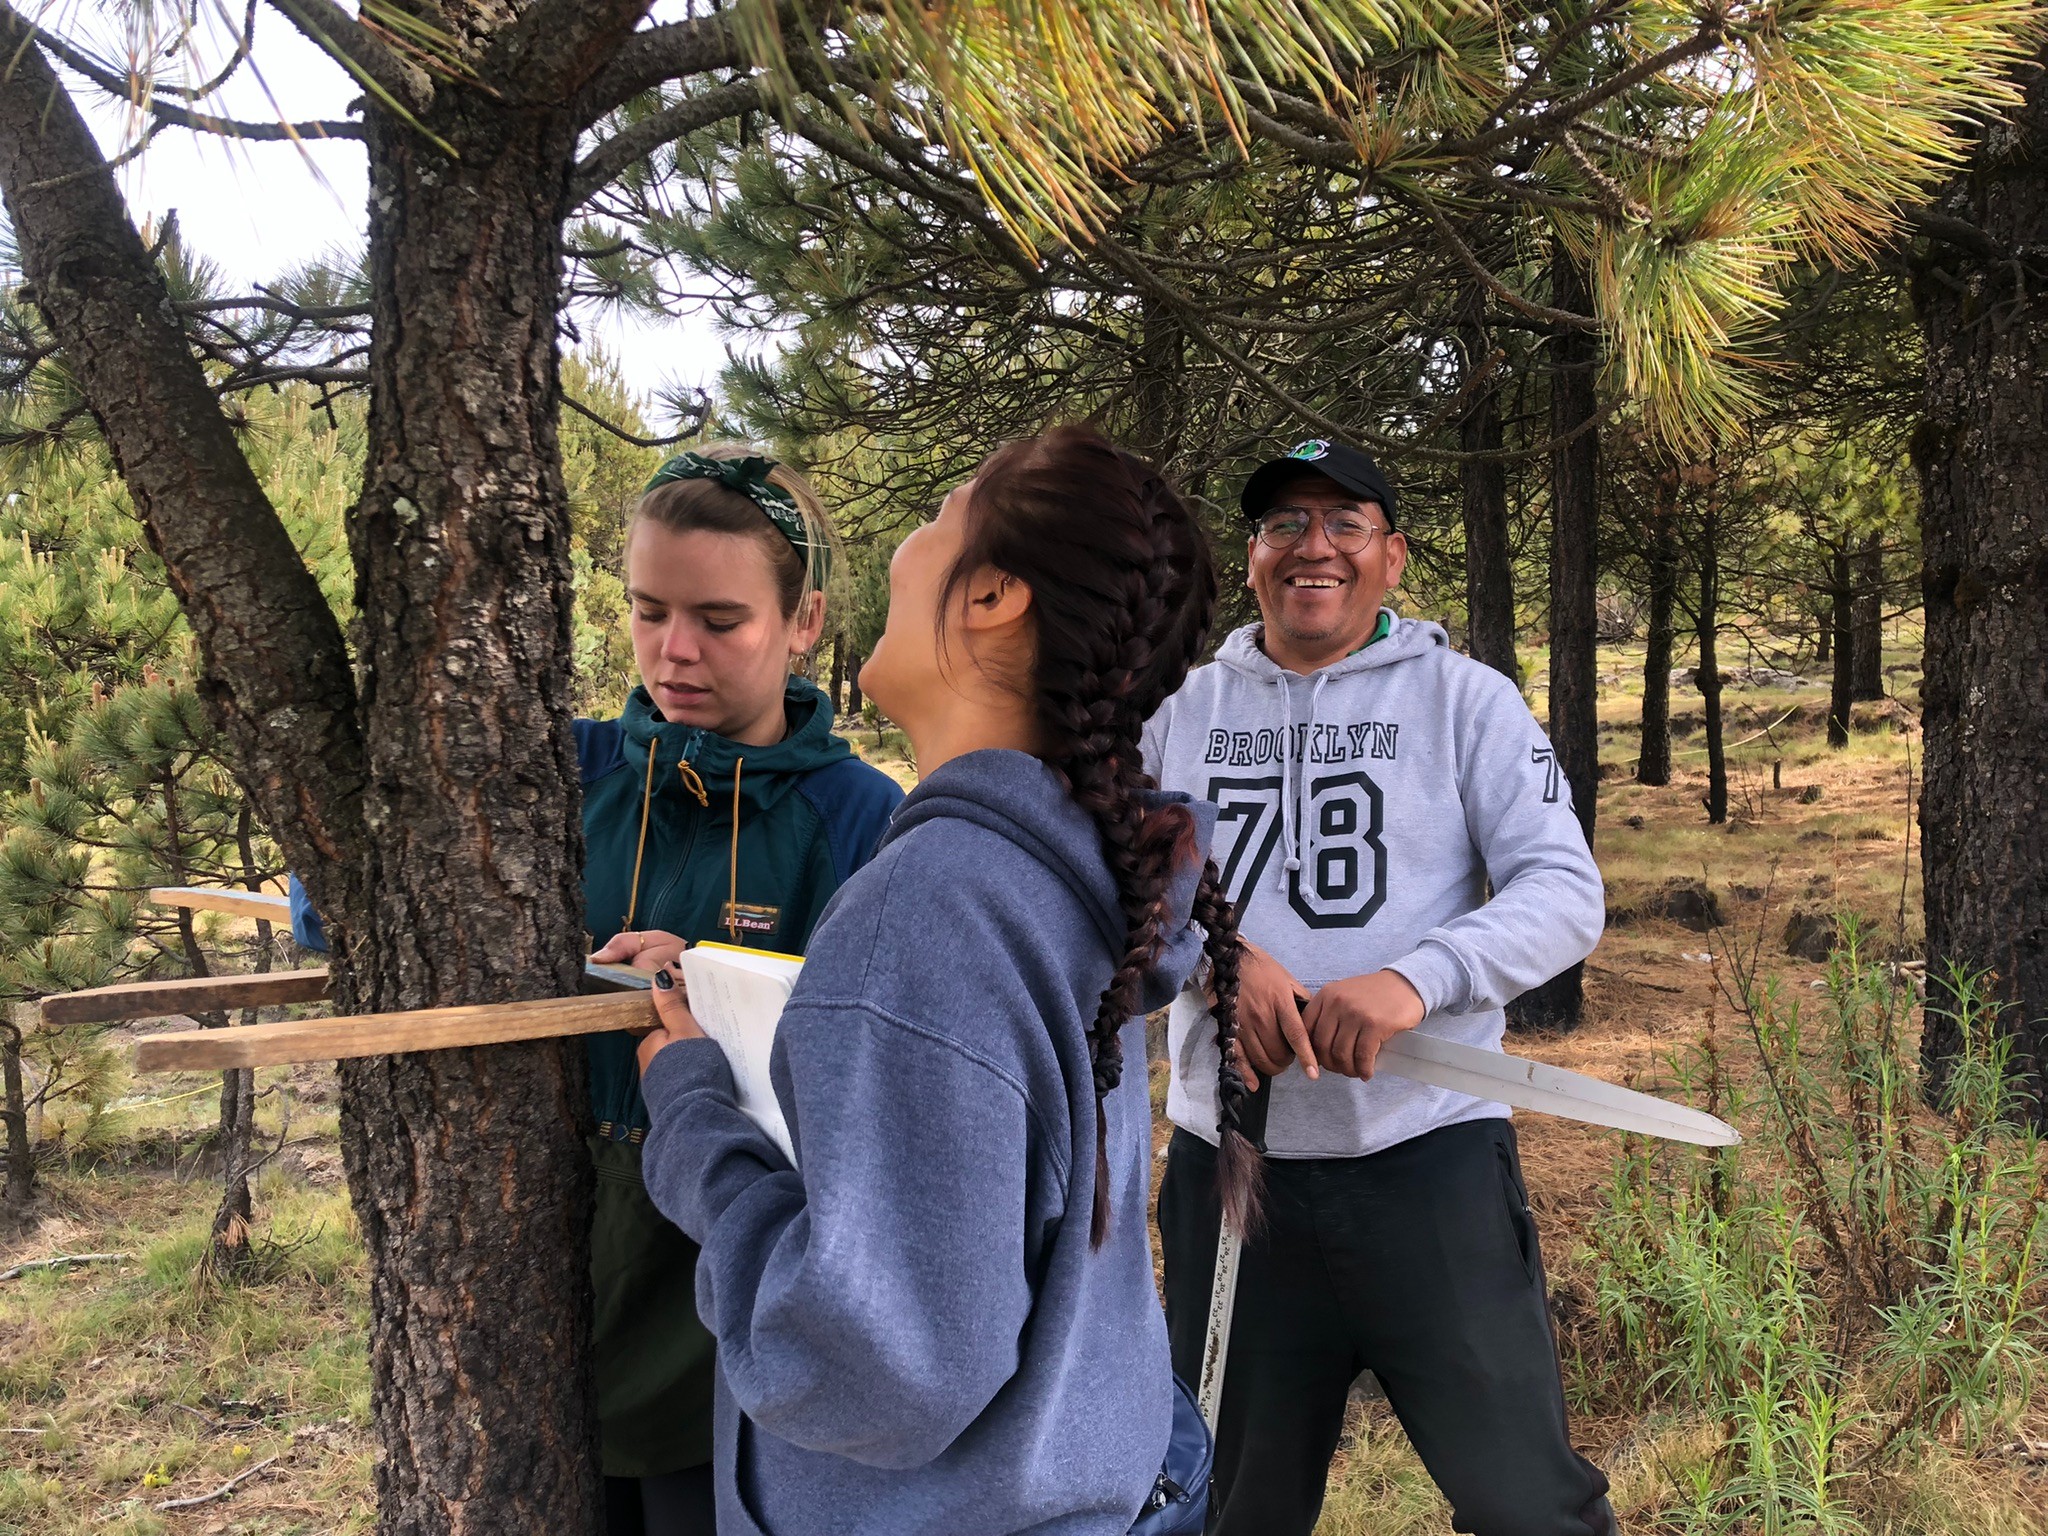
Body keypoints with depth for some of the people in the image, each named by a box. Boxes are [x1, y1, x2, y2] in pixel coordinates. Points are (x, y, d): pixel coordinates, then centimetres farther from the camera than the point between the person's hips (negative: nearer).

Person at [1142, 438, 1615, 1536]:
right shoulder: (1184, 709, 8)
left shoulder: (1464, 697, 1)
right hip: (1225, 1164, 3)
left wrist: (1416, 979, -22)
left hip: (1429, 1158, -2)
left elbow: (1566, 892, -6)